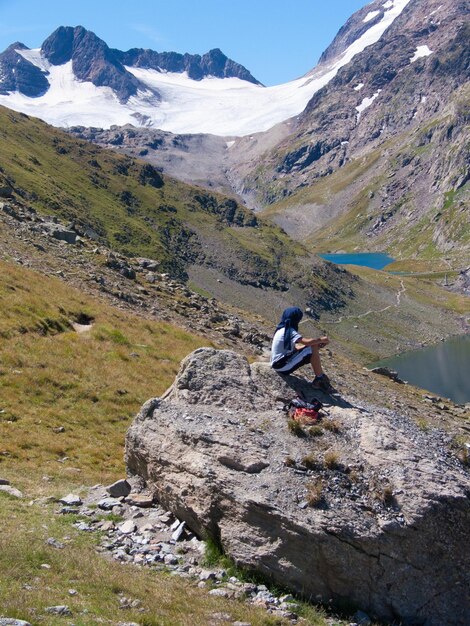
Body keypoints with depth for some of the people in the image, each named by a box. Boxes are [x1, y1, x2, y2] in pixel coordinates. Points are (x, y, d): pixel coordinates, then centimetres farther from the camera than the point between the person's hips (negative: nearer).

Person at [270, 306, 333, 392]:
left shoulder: (282, 329, 12)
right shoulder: (290, 332, -17)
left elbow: (295, 347, 12)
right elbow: (307, 342, -29)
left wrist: (317, 343, 4)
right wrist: (320, 340, -10)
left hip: (278, 364, 10)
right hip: (283, 367, -10)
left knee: (313, 347, 9)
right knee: (312, 350, -14)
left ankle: (319, 379, 8)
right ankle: (320, 379, -3)